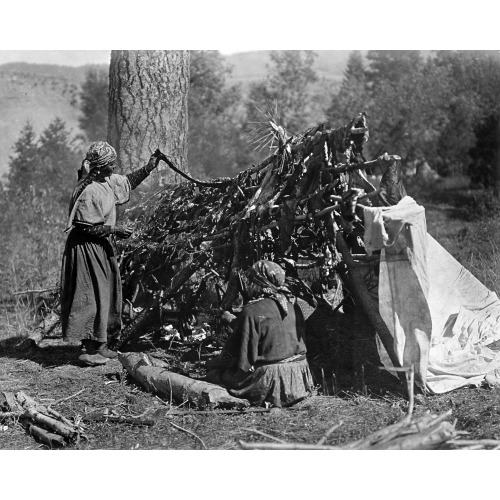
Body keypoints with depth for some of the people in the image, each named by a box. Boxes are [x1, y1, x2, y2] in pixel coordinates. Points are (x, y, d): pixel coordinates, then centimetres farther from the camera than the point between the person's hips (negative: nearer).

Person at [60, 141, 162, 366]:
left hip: (102, 247, 10)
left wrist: (149, 167, 15)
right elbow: (87, 228, -23)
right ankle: (88, 349, 2)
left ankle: (98, 345, 22)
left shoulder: (108, 181, 3)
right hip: (87, 249, -10)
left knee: (105, 294, 13)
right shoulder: (88, 192, -23)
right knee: (92, 296, -5)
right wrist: (116, 230, -18)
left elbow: (128, 182, 23)